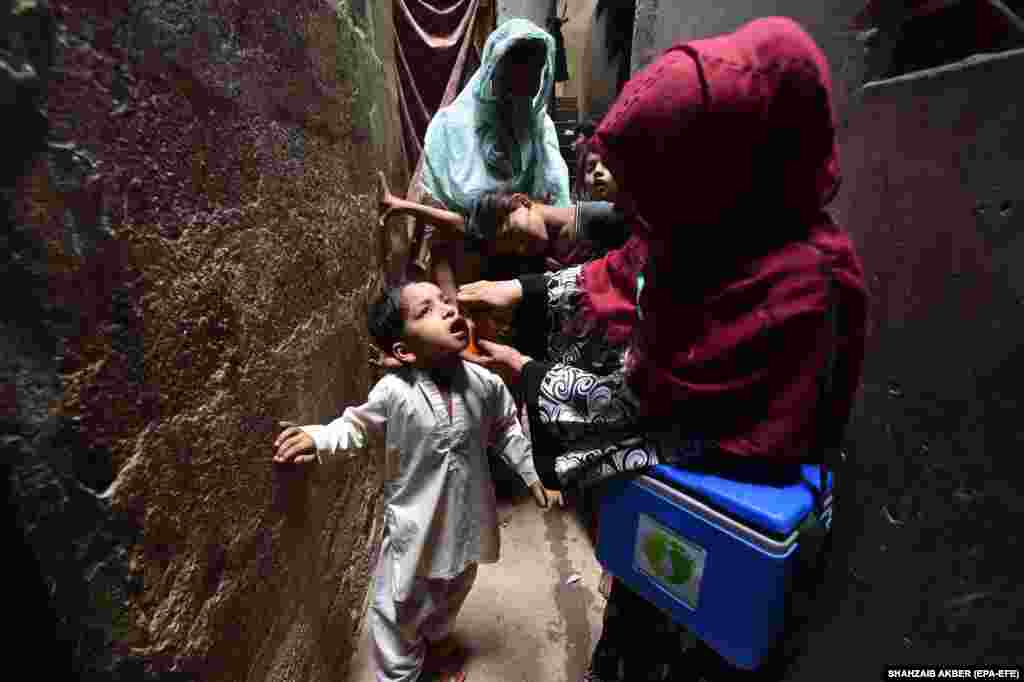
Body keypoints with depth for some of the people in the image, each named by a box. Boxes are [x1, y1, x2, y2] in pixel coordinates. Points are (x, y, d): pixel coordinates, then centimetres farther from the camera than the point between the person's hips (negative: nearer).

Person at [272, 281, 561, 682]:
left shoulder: (485, 383, -15)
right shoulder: (394, 392, -25)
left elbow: (506, 432, 2)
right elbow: (358, 427, -7)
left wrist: (533, 474, 6)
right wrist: (320, 438, -23)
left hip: (466, 516, 4)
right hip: (415, 523, -4)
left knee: (451, 593, 31)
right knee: (400, 607, 16)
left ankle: (436, 637, 65)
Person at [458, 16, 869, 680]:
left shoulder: (791, 287, -33)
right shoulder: (720, 219, -12)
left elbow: (642, 395, -27)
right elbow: (621, 274, 3)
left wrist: (527, 372, -17)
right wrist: (523, 289, -3)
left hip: (716, 442, -7)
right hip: (670, 378, 7)